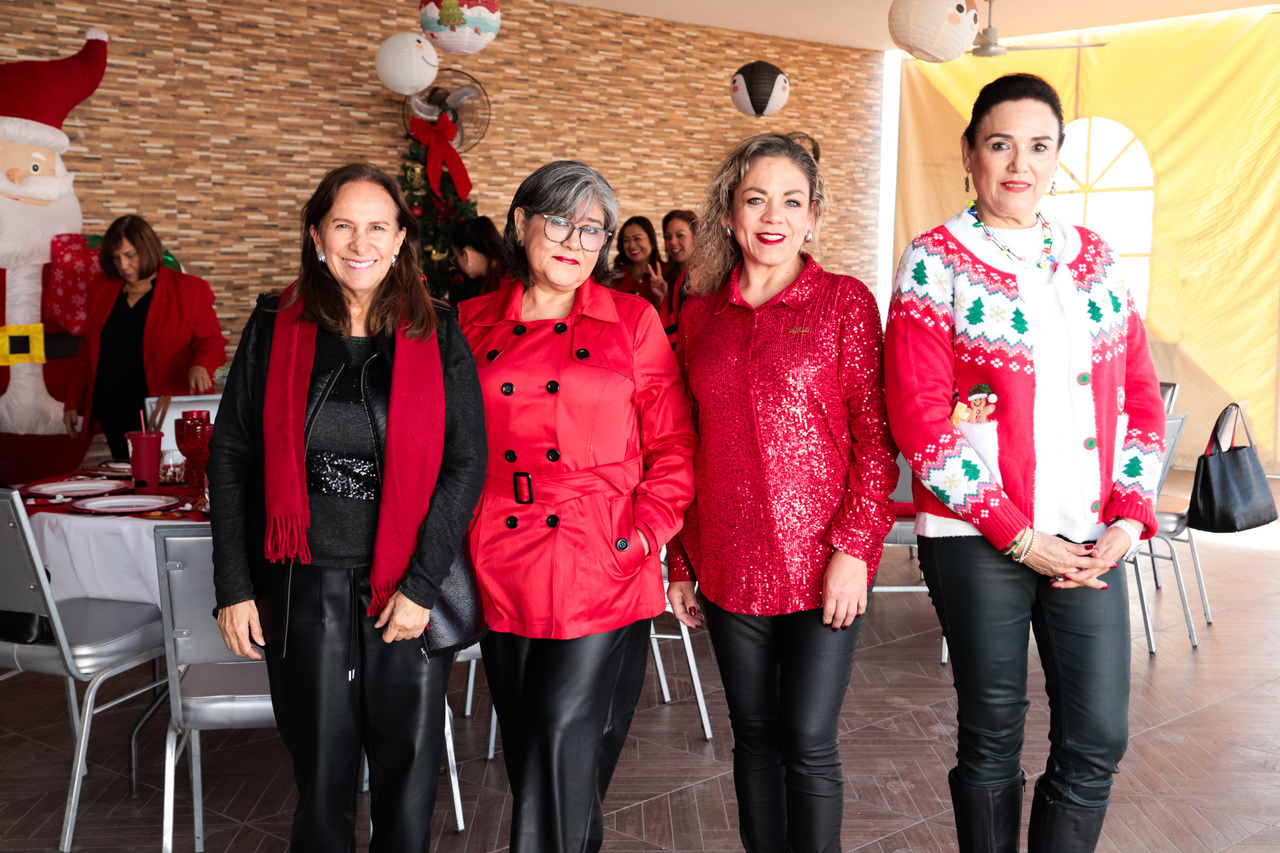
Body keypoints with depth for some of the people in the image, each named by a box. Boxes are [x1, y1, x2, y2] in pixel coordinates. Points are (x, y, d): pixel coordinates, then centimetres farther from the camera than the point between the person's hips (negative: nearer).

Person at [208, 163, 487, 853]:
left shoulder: (437, 336, -1)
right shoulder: (274, 329, 2)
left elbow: (466, 463, -4)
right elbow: (230, 457, 5)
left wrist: (422, 584, -10)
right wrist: (234, 586, 0)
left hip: (409, 589, 0)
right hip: (303, 588, 1)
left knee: (409, 774, 7)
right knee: (321, 777, 10)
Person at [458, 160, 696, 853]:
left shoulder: (632, 321, 3)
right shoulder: (475, 323, 9)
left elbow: (673, 444, 2)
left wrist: (645, 533, -8)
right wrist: (463, 535, 4)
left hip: (602, 571, -3)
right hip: (503, 573, 3)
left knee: (567, 738, -7)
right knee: (527, 747, 11)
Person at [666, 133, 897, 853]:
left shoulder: (845, 301, -3)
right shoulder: (701, 312, 8)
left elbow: (875, 435, -6)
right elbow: (688, 443, 11)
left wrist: (855, 547, -14)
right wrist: (680, 561, 11)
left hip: (820, 563, -3)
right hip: (729, 566, 4)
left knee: (808, 742, 1)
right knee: (754, 736, 14)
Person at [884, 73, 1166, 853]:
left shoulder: (1094, 256, 11)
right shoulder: (936, 262, -4)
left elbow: (1140, 395, 12)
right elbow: (919, 418, -10)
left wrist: (1129, 517, -2)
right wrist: (1021, 537, -12)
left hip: (1091, 540, 4)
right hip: (979, 539, -4)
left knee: (1099, 740, 5)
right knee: (993, 735, 7)